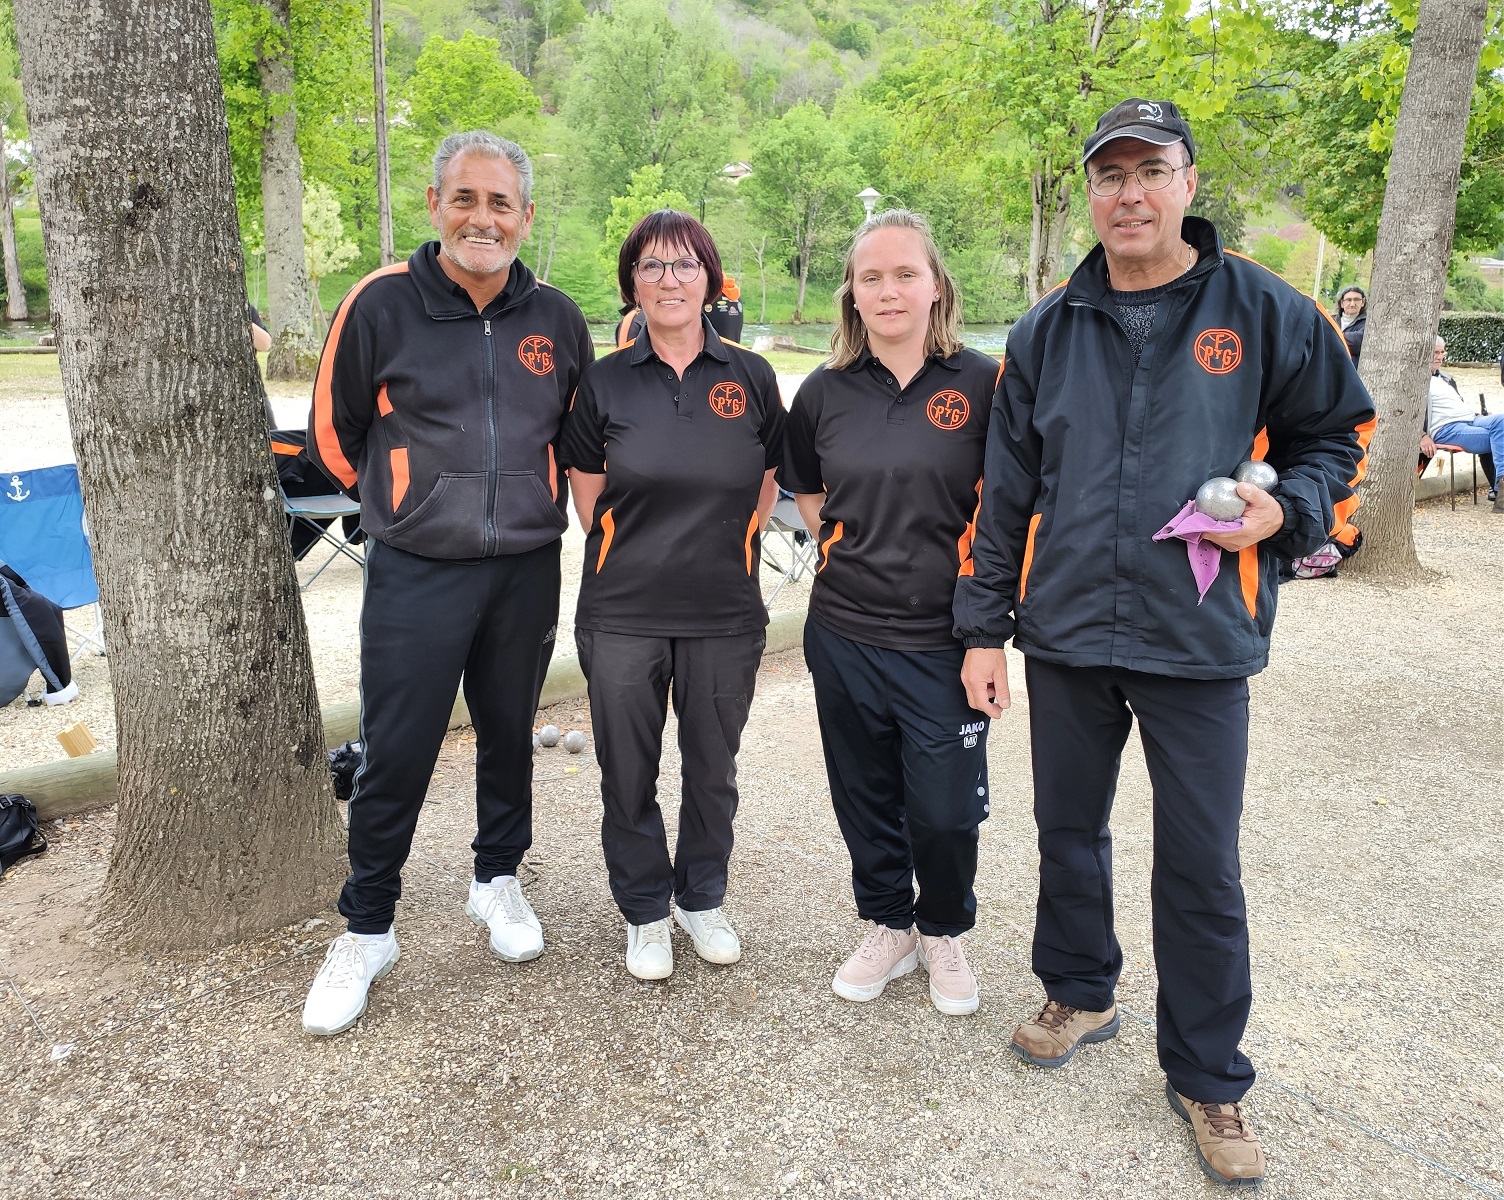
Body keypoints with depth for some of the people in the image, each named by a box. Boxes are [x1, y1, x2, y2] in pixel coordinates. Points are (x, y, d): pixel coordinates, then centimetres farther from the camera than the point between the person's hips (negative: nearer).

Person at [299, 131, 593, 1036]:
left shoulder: (557, 319, 2)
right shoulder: (382, 304, -7)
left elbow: (576, 435, 17)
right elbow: (336, 434, 3)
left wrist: (530, 503, 12)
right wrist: (410, 503, 9)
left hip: (527, 571, 3)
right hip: (416, 576, -3)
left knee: (509, 735, 16)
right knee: (396, 757, 2)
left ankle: (498, 880, 38)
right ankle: (367, 933, 21)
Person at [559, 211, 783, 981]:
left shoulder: (751, 378, 1)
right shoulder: (605, 382, 0)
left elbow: (763, 489, 10)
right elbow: (588, 496, 7)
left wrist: (720, 559, 9)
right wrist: (637, 558, 6)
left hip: (724, 616, 1)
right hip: (622, 617, 0)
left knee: (712, 768, 14)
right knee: (628, 773, 9)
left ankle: (701, 898, 37)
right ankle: (644, 911, 30)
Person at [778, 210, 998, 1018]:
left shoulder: (982, 383, -6)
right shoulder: (825, 391, 3)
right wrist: (848, 550, 8)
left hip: (944, 640, -3)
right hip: (844, 635, 3)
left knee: (944, 809, 3)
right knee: (865, 797, 14)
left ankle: (944, 933, 32)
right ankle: (887, 927, 37)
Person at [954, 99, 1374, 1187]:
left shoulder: (1265, 312, -1)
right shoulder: (1048, 332, 6)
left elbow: (1339, 433, 9)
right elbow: (1007, 489, 7)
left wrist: (1287, 508, -13)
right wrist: (985, 627, 5)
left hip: (1200, 644, -2)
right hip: (1065, 635, 3)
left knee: (1202, 869, 5)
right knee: (1068, 830, 16)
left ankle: (1209, 1077, 25)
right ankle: (1079, 992, 40)